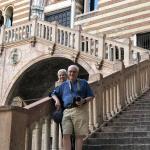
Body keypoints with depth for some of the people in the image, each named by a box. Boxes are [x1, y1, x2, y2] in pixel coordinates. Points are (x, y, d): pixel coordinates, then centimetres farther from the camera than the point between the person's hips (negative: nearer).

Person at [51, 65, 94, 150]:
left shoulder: (83, 83, 16)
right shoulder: (64, 85, 23)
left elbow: (91, 96, 13)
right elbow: (54, 94, 31)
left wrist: (84, 101, -8)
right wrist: (57, 100, 9)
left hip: (80, 110, -2)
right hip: (67, 111, 3)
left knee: (79, 135, -7)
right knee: (66, 135, -10)